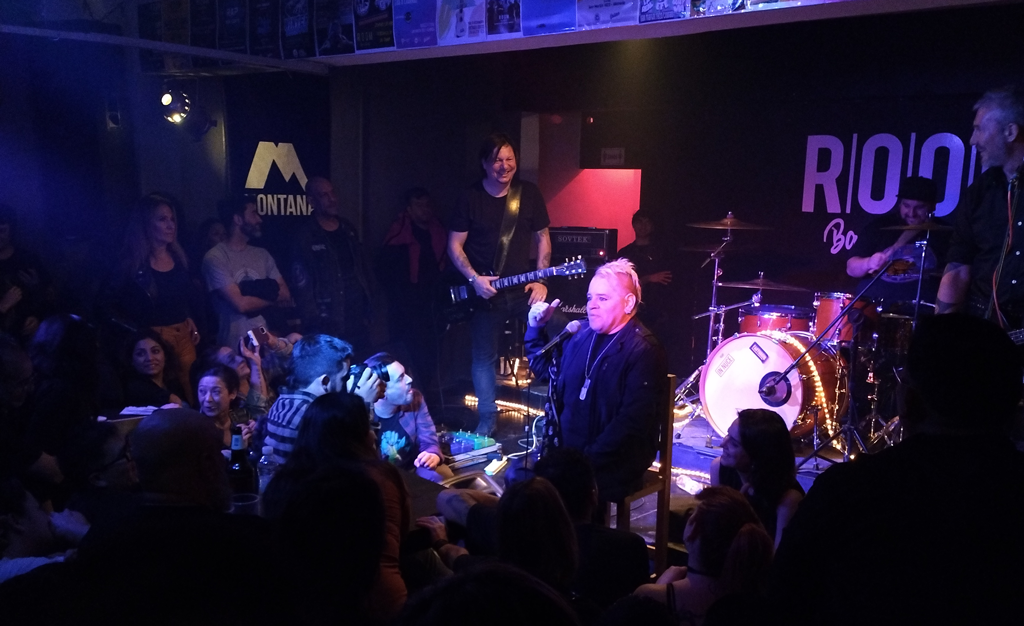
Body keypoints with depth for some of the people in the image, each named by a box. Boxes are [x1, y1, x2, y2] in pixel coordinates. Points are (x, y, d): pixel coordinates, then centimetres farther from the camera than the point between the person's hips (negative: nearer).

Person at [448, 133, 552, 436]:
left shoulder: (530, 193, 1)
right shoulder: (469, 197, -3)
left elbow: (542, 238, 7)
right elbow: (454, 245, -1)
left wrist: (540, 280, -4)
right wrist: (474, 278, -15)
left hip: (523, 288, 1)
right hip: (484, 291, -1)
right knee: (484, 357, 3)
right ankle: (487, 419, 20)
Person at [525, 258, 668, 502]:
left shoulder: (643, 352, -13)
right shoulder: (583, 336, 10)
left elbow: (632, 422, -21)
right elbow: (544, 368, 24)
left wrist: (588, 460, -23)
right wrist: (536, 327, 10)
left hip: (613, 466, -7)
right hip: (567, 451, 7)